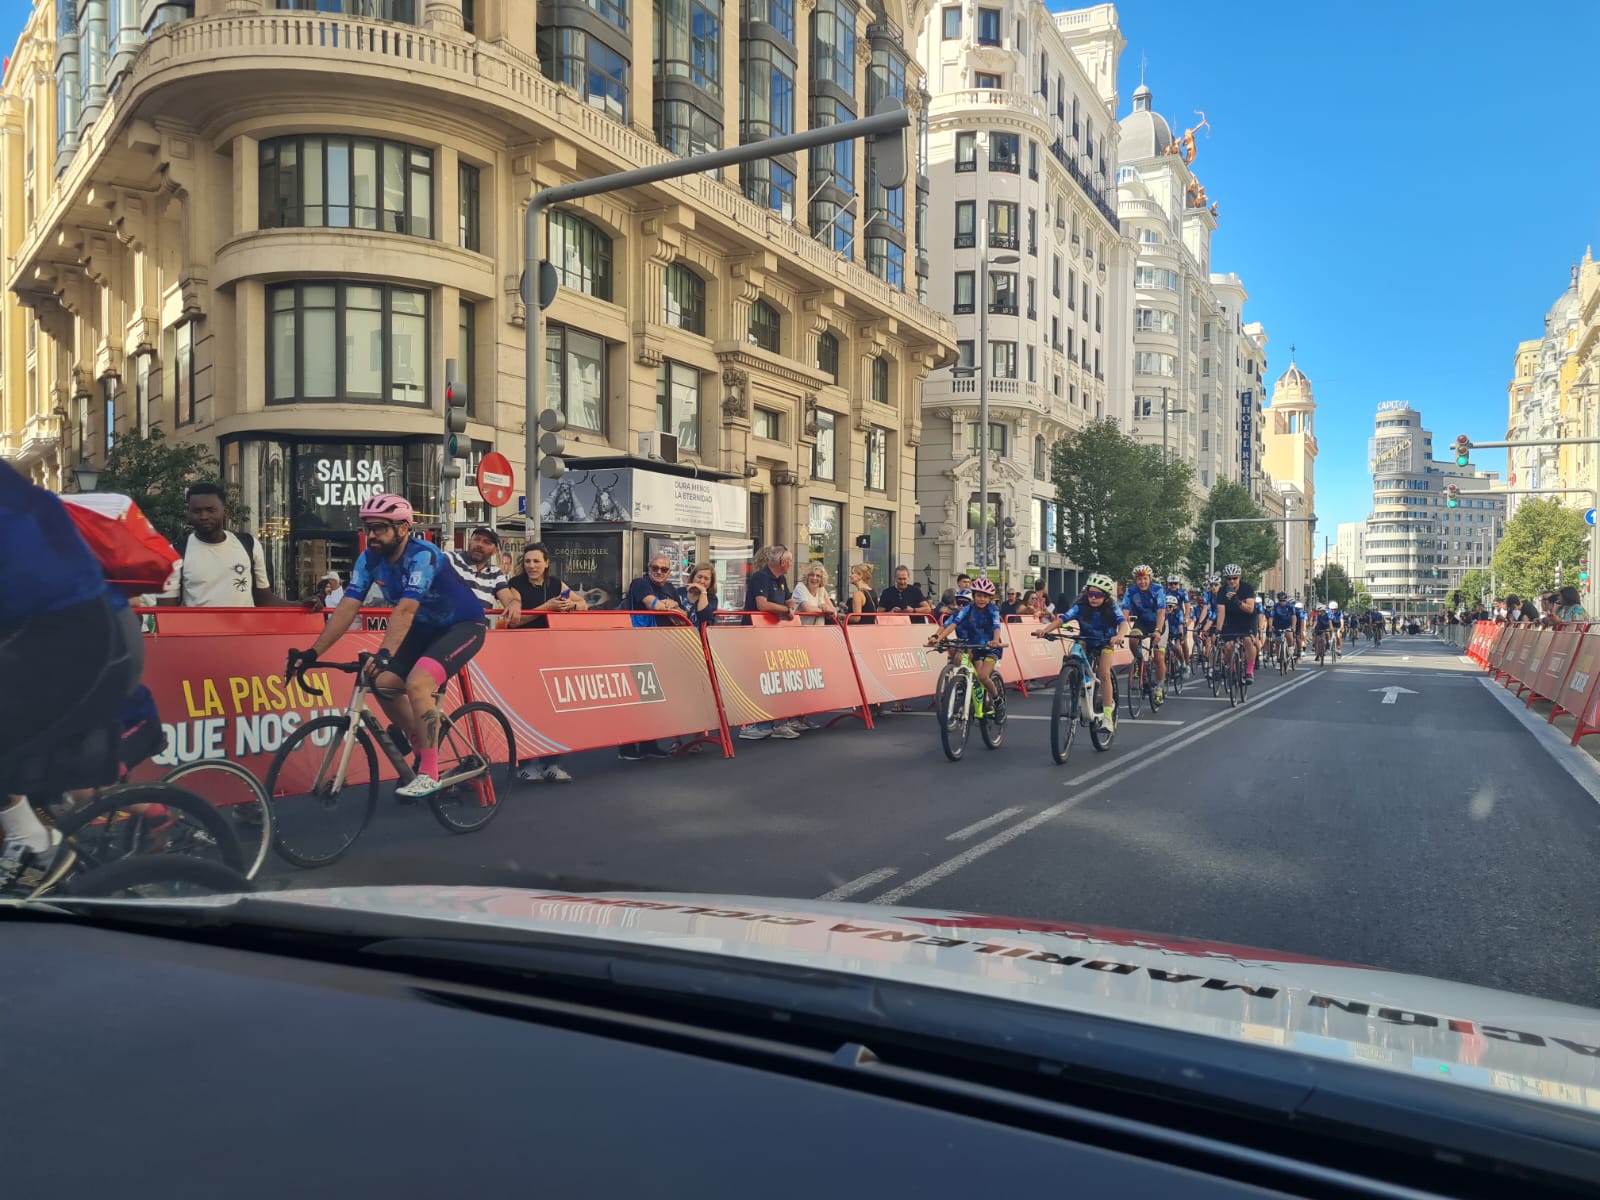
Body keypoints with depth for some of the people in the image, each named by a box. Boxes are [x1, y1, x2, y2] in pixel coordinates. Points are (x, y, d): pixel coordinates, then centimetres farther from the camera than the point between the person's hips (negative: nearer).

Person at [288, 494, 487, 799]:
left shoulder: (422, 555, -29)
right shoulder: (369, 559, -8)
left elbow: (405, 610, -41)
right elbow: (347, 608, -13)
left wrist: (384, 654, -53)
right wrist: (313, 652, -21)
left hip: (463, 625, -8)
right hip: (426, 627, 8)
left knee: (417, 682, -27)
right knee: (383, 683, -6)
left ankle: (429, 773, -19)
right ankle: (422, 748, 16)